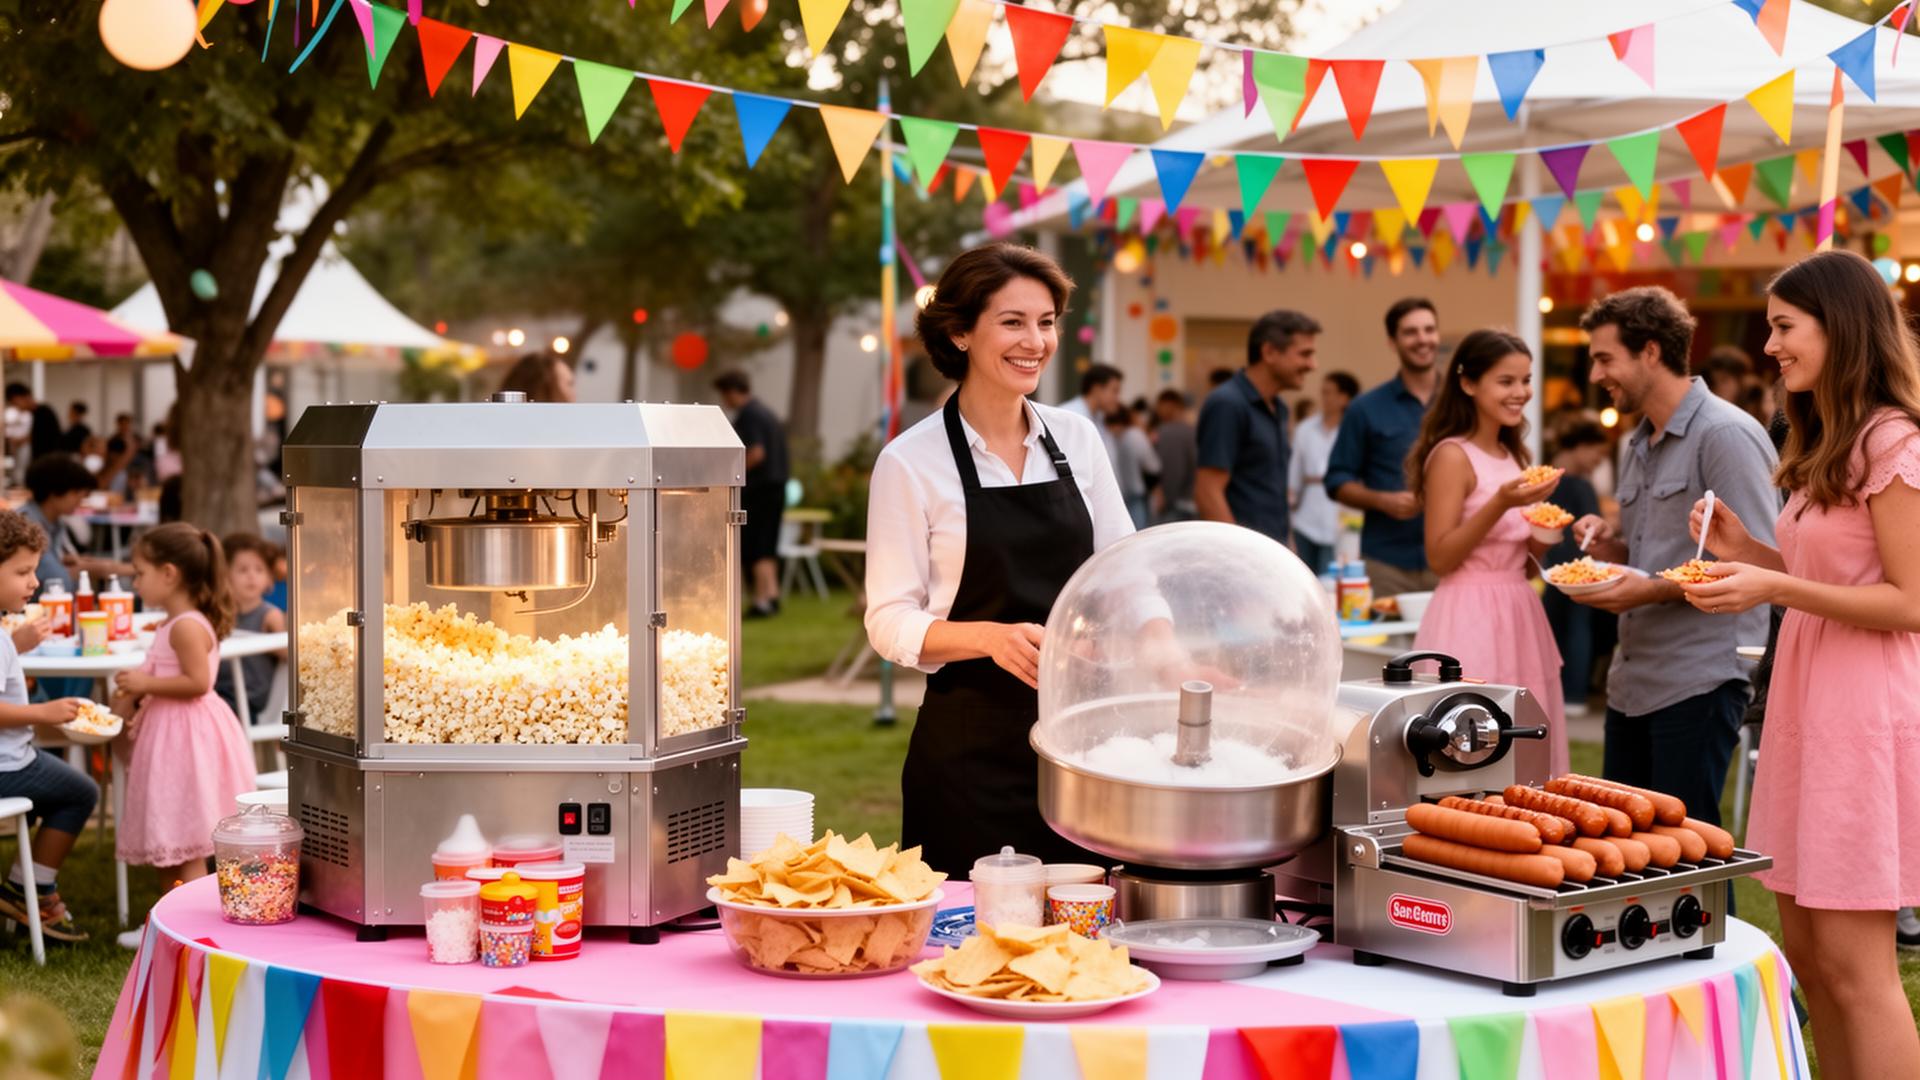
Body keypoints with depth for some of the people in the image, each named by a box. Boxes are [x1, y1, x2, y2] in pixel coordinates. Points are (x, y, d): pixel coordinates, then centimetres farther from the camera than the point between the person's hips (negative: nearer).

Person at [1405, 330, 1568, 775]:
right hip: (1470, 620, -8)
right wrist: (1501, 503, -24)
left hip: (1517, 615, 8)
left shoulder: (1513, 456, 13)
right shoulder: (1452, 455, -11)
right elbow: (1439, 558, -16)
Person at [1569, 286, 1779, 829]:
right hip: (1633, 678, 9)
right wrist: (1611, 545, 6)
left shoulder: (1727, 434, -12)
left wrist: (1655, 590, -22)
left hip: (1698, 680, -9)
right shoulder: (1640, 443, 17)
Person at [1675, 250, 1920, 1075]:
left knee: (1852, 965, -6)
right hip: (1808, 699, 10)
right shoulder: (1827, 447, 17)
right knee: (1806, 951, 12)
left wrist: (1776, 589, -21)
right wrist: (1747, 550, 6)